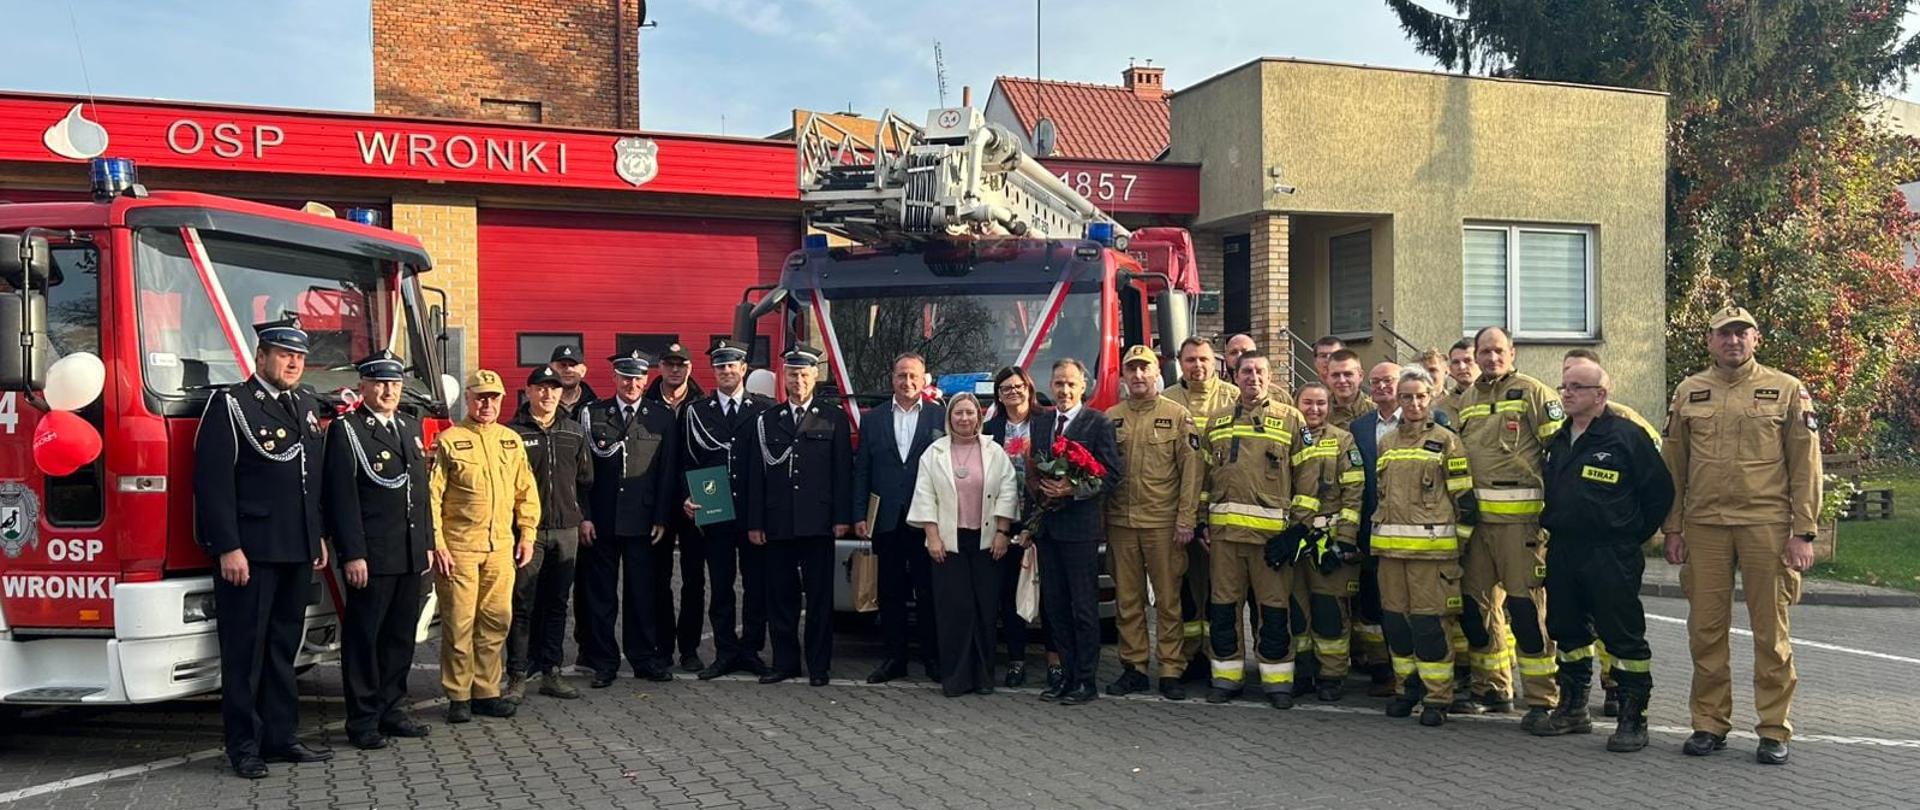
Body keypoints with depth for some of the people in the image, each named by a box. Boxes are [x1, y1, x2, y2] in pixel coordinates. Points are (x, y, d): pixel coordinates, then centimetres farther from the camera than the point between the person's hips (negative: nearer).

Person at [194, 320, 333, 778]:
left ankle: (279, 736, 21)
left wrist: (318, 538, 16)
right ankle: (245, 747, 9)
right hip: (249, 552, -7)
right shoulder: (230, 405, -7)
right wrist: (228, 549, -18)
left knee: (283, 648, 13)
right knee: (245, 652, 1)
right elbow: (213, 482, -13)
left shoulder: (306, 407, 15)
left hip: (297, 552, 7)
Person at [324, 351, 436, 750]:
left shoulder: (411, 427, 15)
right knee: (363, 638, 1)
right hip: (371, 557, -7)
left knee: (401, 636, 13)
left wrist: (427, 543, 15)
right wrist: (352, 555, -17)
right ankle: (363, 721, 9)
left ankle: (392, 710, 23)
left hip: (410, 556, 7)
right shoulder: (346, 430, -6)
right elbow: (342, 497, -12)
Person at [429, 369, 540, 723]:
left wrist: (527, 535, 9)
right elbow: (432, 495, -5)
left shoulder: (511, 440, 12)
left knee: (496, 621, 7)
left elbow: (526, 492, 16)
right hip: (459, 547, -4)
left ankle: (486, 693, 17)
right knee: (459, 624, 0)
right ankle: (458, 697, 10)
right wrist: (436, 544, -10)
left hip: (501, 547, 4)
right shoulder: (449, 440, -2)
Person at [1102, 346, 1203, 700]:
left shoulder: (1178, 415, 1)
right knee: (1127, 600, 8)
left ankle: (1171, 671, 9)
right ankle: (1133, 667, 17)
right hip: (1120, 523, 3)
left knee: (1168, 600, 2)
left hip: (1163, 524, -3)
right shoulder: (1111, 418, 9)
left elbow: (1190, 470, -2)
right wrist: (1100, 521, 4)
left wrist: (1185, 520, -9)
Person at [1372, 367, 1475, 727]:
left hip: (1431, 546, -5)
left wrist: (1461, 541, -4)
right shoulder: (1386, 443, 16)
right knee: (1395, 620, 9)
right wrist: (1378, 535, 21)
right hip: (1390, 547, 5)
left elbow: (1464, 497, -1)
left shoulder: (1446, 441, 1)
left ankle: (1437, 697, 3)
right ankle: (1409, 688, 22)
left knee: (1429, 622, -6)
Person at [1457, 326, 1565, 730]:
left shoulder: (1533, 392, -2)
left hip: (1521, 515, -6)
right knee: (1475, 602, 11)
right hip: (1475, 516, 7)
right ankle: (1491, 685, 25)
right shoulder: (1466, 400, 17)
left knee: (1526, 605, -8)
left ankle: (1543, 699, 0)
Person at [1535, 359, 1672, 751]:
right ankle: (1572, 710, 26)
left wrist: (1634, 535, -2)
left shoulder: (1628, 436, -8)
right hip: (1562, 554, 7)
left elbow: (1660, 491, -6)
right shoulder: (1558, 441, 14)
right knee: (1568, 632, 14)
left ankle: (1633, 719, 6)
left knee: (1624, 638, -2)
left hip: (1611, 557, -7)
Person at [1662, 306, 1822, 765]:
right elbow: (1673, 466, 11)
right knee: (1706, 629, 6)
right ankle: (1709, 724, 16)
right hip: (1704, 527, 2)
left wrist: (1804, 533, -5)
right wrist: (1673, 529, 7)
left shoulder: (1787, 391, 3)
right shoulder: (1689, 393, 9)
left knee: (1771, 632, 4)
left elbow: (1806, 466, 1)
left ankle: (1774, 731, 14)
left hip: (1767, 526, -2)